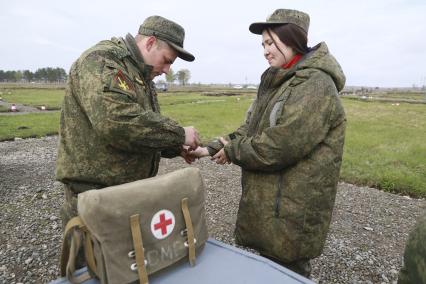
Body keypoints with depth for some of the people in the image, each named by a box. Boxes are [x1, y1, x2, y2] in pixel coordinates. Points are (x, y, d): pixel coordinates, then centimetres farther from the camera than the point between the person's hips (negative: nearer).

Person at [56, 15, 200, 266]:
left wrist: (174, 148, 4)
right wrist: (179, 134, -22)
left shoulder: (140, 76, 15)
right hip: (95, 192, -9)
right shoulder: (101, 60, -15)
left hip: (132, 192, 9)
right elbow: (116, 121, -32)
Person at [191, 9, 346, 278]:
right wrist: (212, 149, -3)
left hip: (292, 212, -8)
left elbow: (279, 146, -27)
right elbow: (250, 129, 10)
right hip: (265, 201, 9)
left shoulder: (316, 85, -19)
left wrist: (233, 152, -13)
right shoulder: (278, 82, 12)